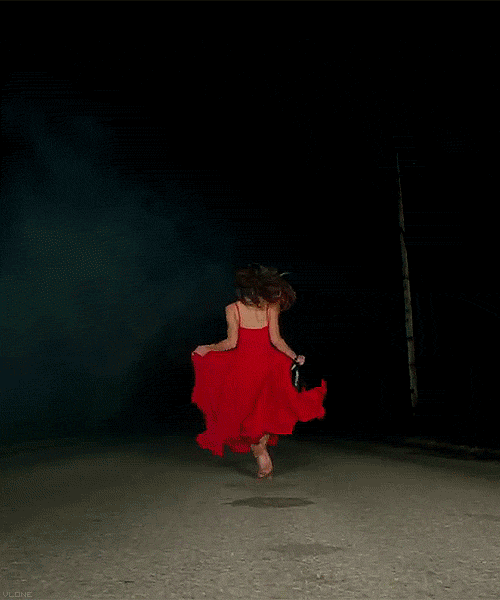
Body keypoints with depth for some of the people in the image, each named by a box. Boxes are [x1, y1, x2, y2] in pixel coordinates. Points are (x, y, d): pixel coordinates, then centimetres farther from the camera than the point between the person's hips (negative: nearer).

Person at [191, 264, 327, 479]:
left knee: (245, 415, 16)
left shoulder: (233, 309, -8)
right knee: (264, 410, 24)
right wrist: (295, 357, 6)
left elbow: (231, 342, -12)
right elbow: (275, 340, -7)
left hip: (243, 366, -1)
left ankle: (262, 458, 12)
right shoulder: (270, 307, -4)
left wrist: (207, 349, 2)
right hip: (267, 364, 2)